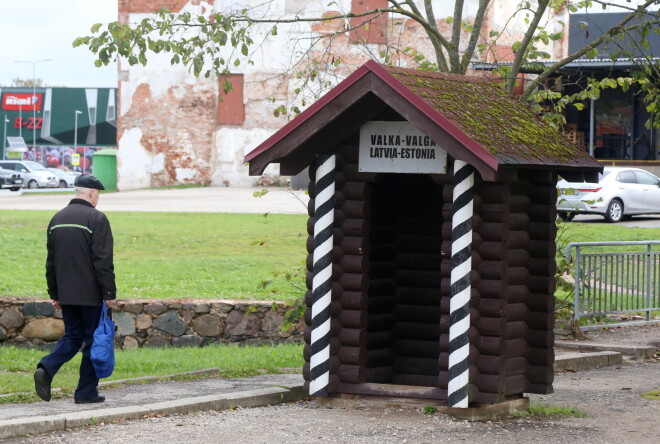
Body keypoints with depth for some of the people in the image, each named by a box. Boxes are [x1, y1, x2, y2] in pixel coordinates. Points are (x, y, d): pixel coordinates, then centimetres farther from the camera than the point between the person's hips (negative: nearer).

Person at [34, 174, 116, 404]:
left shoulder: (57, 219, 10)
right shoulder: (96, 219, -12)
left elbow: (51, 261, 15)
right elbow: (103, 261, -16)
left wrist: (54, 293, 20)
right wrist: (109, 293, -11)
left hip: (66, 294, 6)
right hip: (91, 294, -6)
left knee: (72, 336, 15)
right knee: (93, 340, 4)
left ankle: (46, 368, -9)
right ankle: (86, 392, 6)